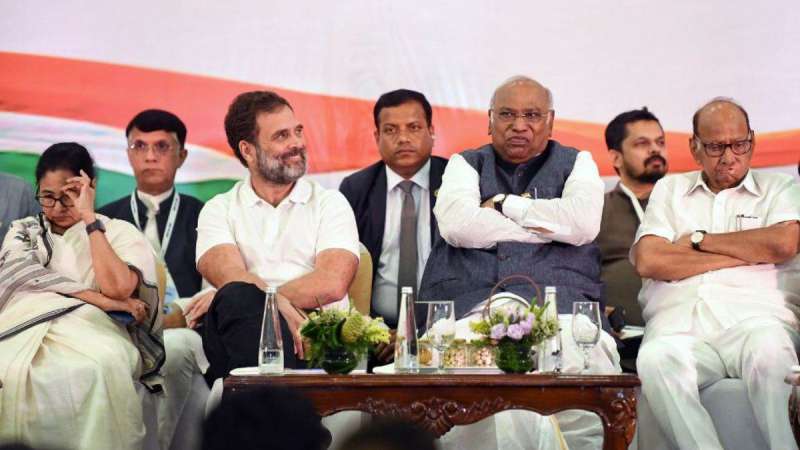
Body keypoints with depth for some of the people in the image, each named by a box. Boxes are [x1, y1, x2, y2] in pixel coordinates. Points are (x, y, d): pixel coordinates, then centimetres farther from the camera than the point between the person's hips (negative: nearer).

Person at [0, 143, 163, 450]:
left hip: (89, 327, -1)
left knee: (102, 367, -41)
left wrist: (89, 218, 2)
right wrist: (100, 299, -8)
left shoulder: (120, 233, 17)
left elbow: (117, 288, -4)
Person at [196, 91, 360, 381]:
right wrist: (285, 309, -25)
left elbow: (331, 284, -3)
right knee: (235, 296, -34)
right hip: (246, 332, 2)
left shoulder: (330, 204, 16)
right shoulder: (219, 210, 18)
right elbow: (231, 278, -3)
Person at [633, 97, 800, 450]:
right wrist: (745, 255, 5)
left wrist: (699, 240, 7)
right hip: (678, 325, 1)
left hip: (752, 318, -1)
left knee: (768, 349, -39)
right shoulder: (670, 190, 25)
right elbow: (648, 261, 7)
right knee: (655, 359, -36)